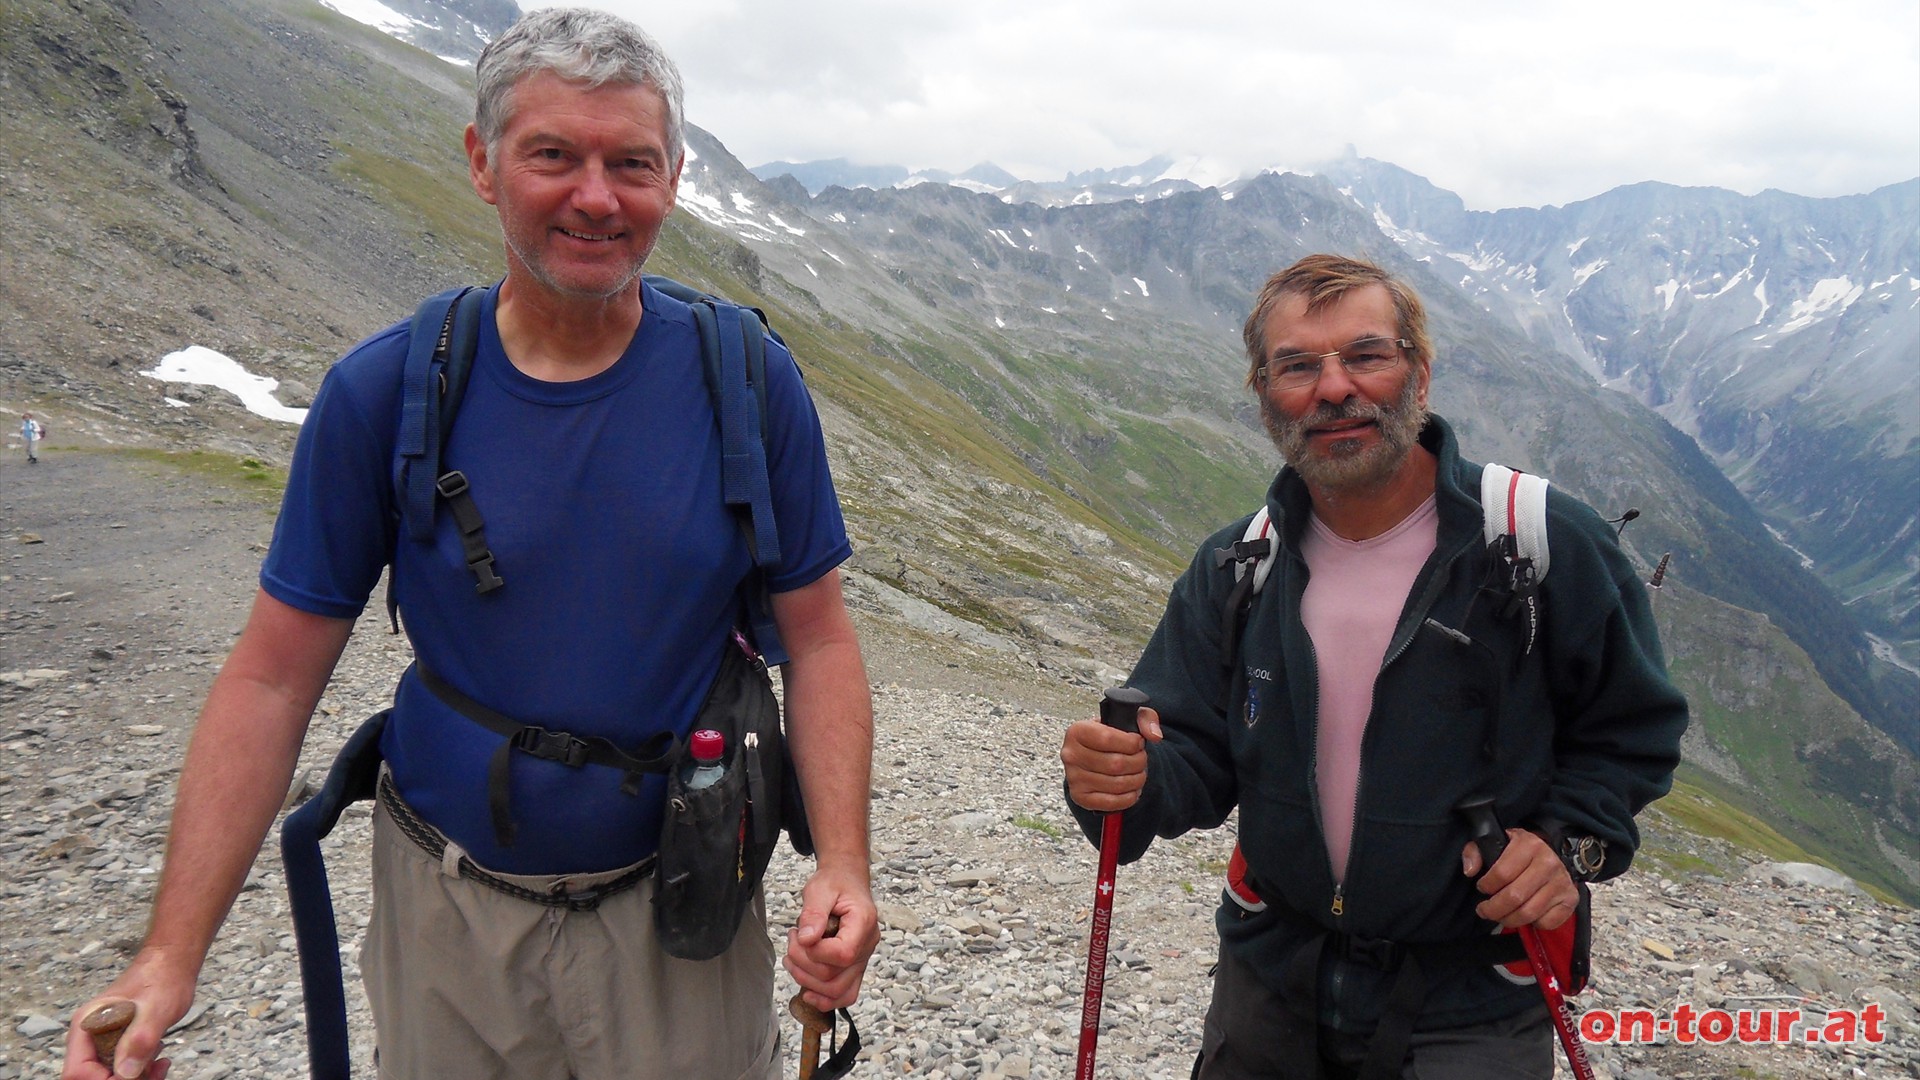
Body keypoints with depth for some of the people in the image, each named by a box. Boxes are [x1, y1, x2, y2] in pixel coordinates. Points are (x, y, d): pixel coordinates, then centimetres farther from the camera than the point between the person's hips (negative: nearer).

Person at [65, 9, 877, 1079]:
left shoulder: (751, 385, -10)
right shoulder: (382, 392, -11)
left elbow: (817, 636, -5)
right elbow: (273, 677, -8)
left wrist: (843, 861, -18)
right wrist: (172, 955, -14)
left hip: (677, 909, 0)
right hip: (451, 918, 1)